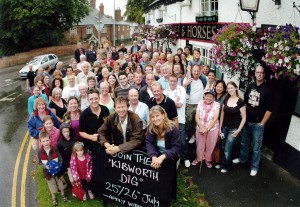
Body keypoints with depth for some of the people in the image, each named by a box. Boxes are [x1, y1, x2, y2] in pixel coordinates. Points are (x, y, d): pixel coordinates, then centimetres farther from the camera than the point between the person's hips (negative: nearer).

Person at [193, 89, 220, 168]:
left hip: (212, 129, -1)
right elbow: (197, 116, -5)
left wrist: (207, 129, -18)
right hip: (200, 129, 2)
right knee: (200, 145, 14)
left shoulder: (216, 104, -8)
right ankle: (199, 158, 39)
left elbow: (215, 118, -13)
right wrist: (201, 128, -16)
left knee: (210, 146, 11)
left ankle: (208, 159, 34)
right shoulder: (200, 103, -2)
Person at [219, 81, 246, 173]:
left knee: (227, 149, 3)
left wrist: (238, 130, -13)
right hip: (225, 127, 4)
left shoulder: (240, 102, -13)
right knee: (223, 147, 11)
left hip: (234, 129, -4)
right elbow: (222, 114, 7)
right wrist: (220, 127, 6)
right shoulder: (226, 100, 2)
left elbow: (244, 118, -10)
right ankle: (222, 162, 32)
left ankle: (225, 166, 23)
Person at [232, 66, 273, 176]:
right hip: (246, 121, 4)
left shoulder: (267, 90, -9)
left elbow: (269, 109, -9)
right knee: (244, 142, 19)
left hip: (258, 124, -4)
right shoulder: (250, 87, 5)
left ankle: (254, 167, 21)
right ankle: (242, 158, 40)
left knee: (256, 147, 6)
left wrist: (262, 123, -9)